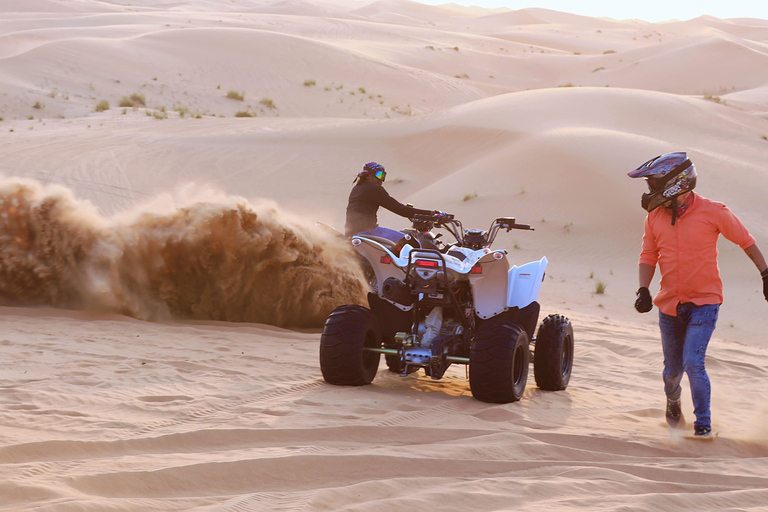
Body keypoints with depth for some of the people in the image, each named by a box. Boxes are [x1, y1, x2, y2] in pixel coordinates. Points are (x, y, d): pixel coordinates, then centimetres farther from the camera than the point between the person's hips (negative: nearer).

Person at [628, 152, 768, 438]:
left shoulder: (712, 212, -12)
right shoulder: (654, 217, -2)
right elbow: (648, 257, 6)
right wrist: (643, 290, -9)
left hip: (704, 302, -4)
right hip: (669, 304, 4)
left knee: (693, 363, -17)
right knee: (673, 368, 13)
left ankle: (704, 424, -4)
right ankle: (673, 401, 46)